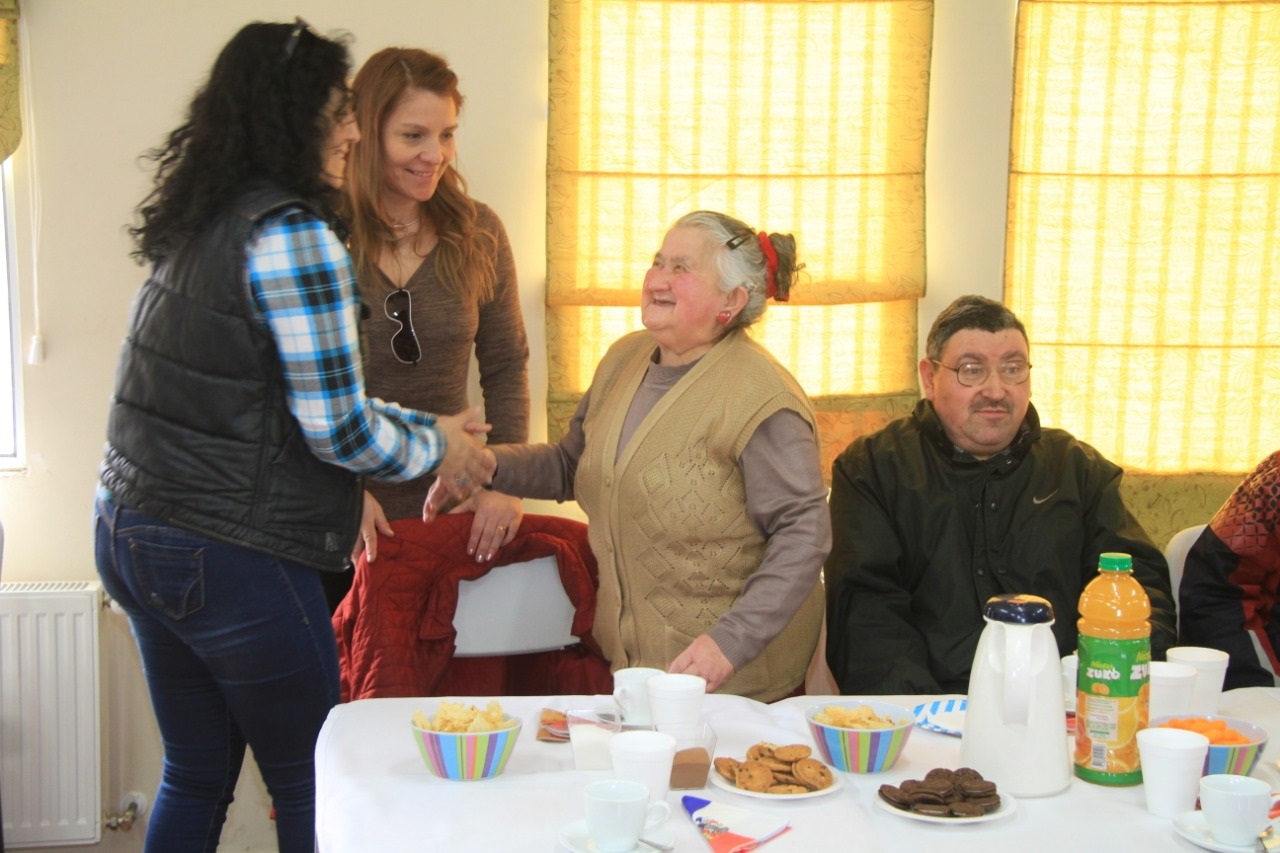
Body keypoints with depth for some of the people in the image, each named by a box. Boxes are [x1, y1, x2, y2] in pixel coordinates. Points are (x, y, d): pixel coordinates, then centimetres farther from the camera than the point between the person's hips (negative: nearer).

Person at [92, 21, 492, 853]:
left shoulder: (196, 224, 10)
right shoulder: (293, 235, -17)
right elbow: (336, 429, -17)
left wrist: (424, 427, 16)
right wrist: (435, 449, 1)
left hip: (129, 532, 9)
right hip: (231, 558, -9)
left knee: (195, 777, 19)